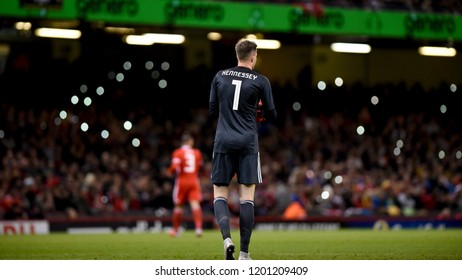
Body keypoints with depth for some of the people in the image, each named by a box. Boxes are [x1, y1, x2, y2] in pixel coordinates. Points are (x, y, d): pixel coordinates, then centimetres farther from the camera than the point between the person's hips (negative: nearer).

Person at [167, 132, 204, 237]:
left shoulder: (177, 153, -7)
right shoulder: (197, 153, 5)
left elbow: (174, 168, -18)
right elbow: (201, 167, 18)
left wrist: (172, 172, 3)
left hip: (182, 181, -1)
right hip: (194, 181, 1)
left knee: (178, 206, 12)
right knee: (195, 204, -9)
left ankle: (176, 229, 26)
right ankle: (198, 227, -26)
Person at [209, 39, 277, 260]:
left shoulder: (220, 76, 7)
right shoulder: (260, 81, 0)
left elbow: (212, 111, 13)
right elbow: (271, 115, 5)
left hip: (223, 142, 1)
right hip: (248, 143, -1)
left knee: (219, 194, 7)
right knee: (247, 196, 1)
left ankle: (226, 238, -18)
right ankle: (244, 253, -2)